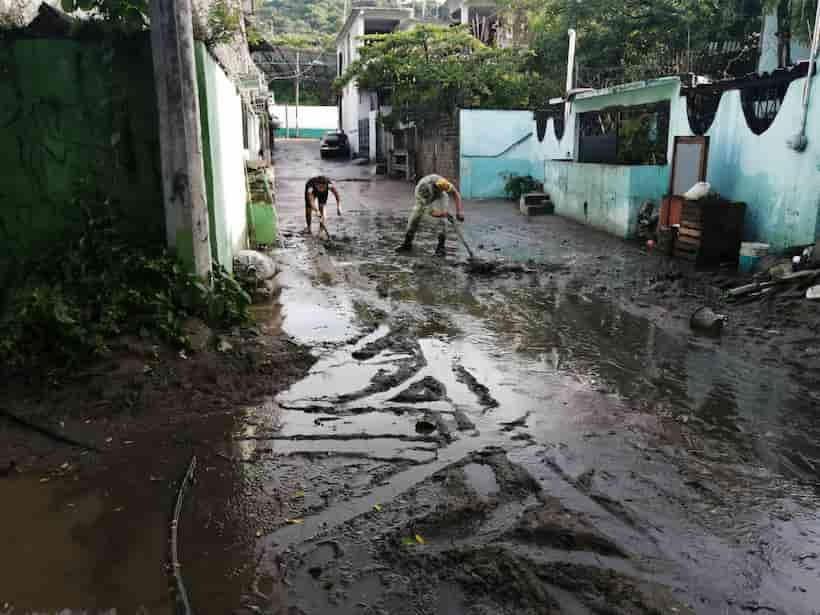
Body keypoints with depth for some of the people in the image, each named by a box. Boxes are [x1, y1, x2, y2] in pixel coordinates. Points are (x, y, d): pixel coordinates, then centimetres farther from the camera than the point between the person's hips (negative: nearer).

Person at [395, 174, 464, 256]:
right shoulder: (418, 192, -38)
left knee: (442, 219, -21)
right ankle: (407, 244, 13)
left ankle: (440, 247, -13)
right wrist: (445, 213, -53)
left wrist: (459, 212, -45)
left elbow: (456, 194, -35)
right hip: (424, 199, 1)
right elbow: (432, 212, -35)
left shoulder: (438, 181, -45)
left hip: (439, 194, -1)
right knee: (414, 218, -4)